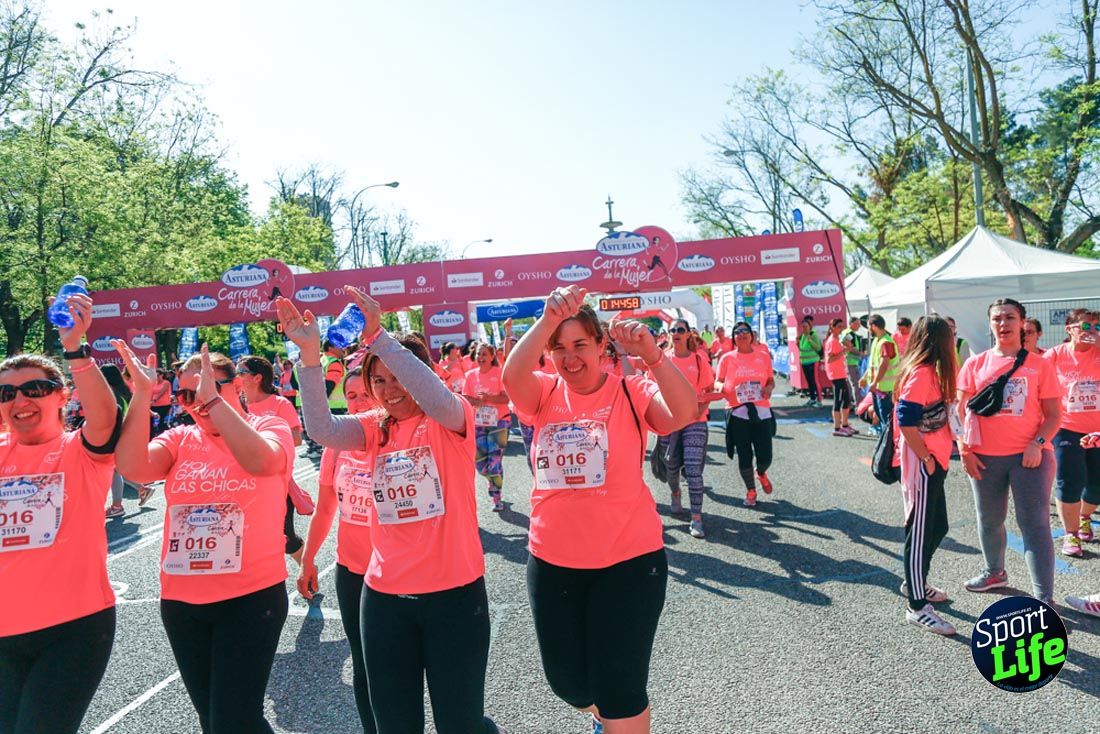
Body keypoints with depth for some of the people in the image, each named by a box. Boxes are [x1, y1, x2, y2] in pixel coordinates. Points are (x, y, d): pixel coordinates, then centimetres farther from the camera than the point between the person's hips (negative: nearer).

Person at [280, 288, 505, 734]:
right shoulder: (375, 430, 6)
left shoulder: (453, 421, -6)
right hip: (385, 596, 5)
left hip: (454, 592, -4)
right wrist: (310, 353, -24)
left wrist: (377, 336, -36)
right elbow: (322, 428, -12)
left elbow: (437, 400, -29)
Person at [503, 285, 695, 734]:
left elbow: (684, 414, -26)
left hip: (628, 558, -4)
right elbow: (512, 377, -23)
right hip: (552, 560, 4)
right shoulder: (544, 394, 0)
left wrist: (651, 355, -39)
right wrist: (549, 319, -36)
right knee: (566, 681, 20)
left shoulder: (631, 392, -7)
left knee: (619, 686, 4)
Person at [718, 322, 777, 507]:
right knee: (744, 456, 3)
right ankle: (750, 490, 26)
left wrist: (769, 388, -6)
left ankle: (761, 474, 35)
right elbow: (718, 382, 7)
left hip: (761, 411, 1)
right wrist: (721, 387, -16)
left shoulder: (763, 357, 9)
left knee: (765, 457, -2)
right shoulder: (727, 358, 4)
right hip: (738, 412, -1)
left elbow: (771, 380, 17)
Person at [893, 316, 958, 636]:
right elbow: (906, 420, -24)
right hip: (923, 465, -10)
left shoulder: (926, 371, 12)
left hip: (934, 464, 10)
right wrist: (926, 458, -16)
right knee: (920, 532, -2)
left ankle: (914, 582, 37)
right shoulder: (921, 373, -18)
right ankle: (917, 606, 7)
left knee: (937, 527, 20)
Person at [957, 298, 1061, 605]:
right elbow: (962, 410, 5)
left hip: (1029, 456, -3)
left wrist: (1037, 444, -16)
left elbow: (1053, 415, -1)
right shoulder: (975, 364, 4)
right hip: (985, 458, 3)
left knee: (1034, 523, -6)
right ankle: (994, 573, 40)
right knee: (989, 520, 17)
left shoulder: (1040, 365, -1)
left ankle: (1045, 598, -2)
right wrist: (964, 449, -3)